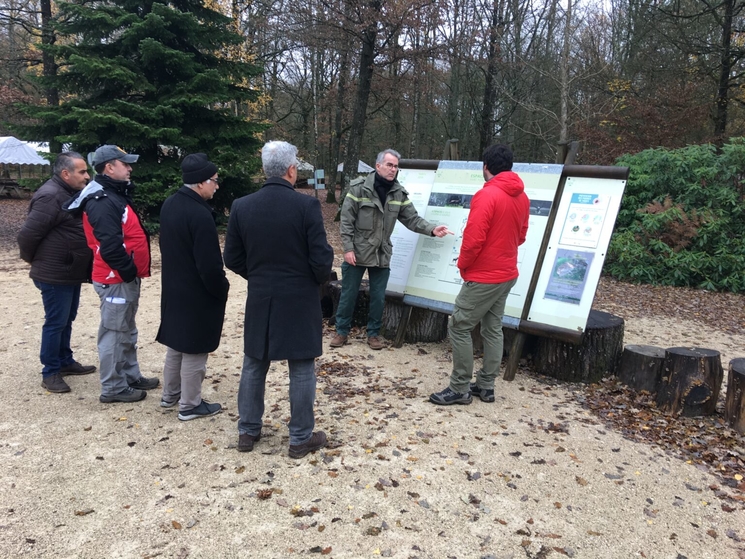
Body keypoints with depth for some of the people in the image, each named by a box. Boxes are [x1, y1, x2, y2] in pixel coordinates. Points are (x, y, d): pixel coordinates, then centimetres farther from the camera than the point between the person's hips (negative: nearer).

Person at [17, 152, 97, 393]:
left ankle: (65, 361, 32)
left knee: (67, 320, 19)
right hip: (55, 275, -9)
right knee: (56, 323, 0)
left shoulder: (71, 194, 10)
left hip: (72, 273, 9)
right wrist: (36, 261, -4)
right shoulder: (50, 197, -21)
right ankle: (50, 372, 11)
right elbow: (27, 235, -21)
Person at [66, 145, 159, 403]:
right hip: (116, 280, -11)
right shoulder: (102, 201, -20)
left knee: (127, 331, 19)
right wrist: (129, 271, -17)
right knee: (115, 333, 0)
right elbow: (110, 245, -27)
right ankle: (113, 387, 11)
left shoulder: (115, 195, 15)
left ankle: (131, 376, 32)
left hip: (125, 277, 11)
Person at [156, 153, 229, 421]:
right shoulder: (200, 214, -25)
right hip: (198, 294, -9)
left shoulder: (169, 204, 4)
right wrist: (222, 290, -10)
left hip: (174, 288, 9)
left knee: (177, 342, 21)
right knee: (194, 349, 4)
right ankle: (190, 405, 17)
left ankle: (170, 394, 35)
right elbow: (210, 265, -24)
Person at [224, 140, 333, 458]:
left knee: (253, 367, 17)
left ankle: (248, 432, 29)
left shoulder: (241, 206, -3)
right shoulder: (307, 205, -15)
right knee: (301, 370, 8)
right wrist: (317, 279, 7)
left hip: (259, 301, 4)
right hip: (299, 301, -3)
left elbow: (233, 259, 2)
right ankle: (301, 438, 19)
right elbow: (321, 258, -14)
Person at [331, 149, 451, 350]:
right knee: (348, 294, 9)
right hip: (357, 253, -3)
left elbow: (412, 219, -1)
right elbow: (346, 221, -10)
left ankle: (373, 334, 27)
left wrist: (432, 229, -18)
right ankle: (341, 331, 25)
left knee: (378, 298, 11)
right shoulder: (359, 188, -11)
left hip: (382, 255, 3)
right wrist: (348, 248, -14)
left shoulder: (399, 193, 0)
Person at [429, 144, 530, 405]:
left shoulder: (486, 195, -19)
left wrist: (463, 265, -6)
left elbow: (473, 238, -22)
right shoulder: (522, 197, 7)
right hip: (507, 274, 9)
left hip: (483, 277, -9)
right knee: (493, 329, 13)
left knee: (459, 327, -1)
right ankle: (486, 386, 20)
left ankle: (460, 389, 4)